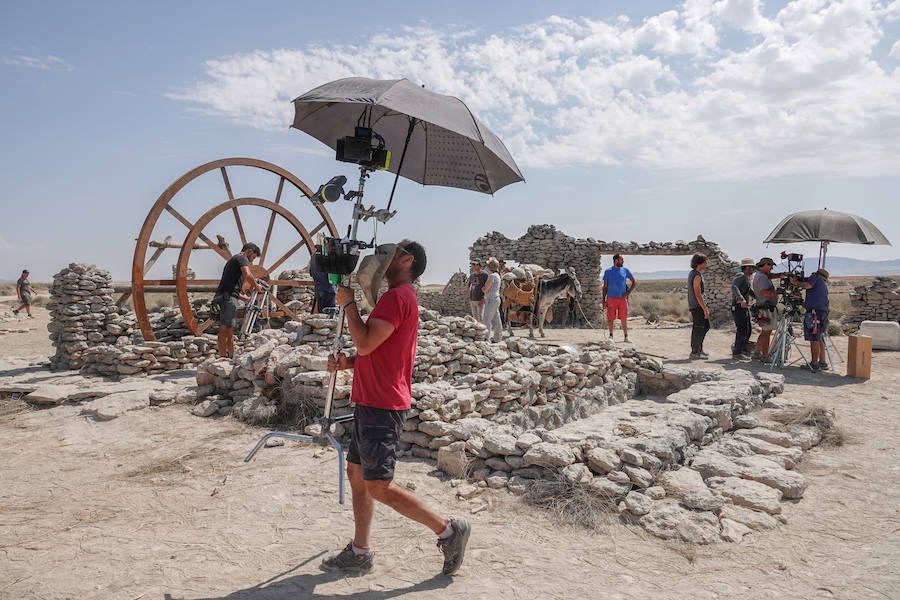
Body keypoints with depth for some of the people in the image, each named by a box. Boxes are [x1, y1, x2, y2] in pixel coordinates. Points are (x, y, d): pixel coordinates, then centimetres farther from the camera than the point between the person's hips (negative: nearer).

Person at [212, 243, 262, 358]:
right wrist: (256, 285, -3)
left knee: (230, 331, 13)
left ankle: (232, 357, 18)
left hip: (222, 297, 10)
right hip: (228, 298, -10)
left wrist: (244, 298, 33)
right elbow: (247, 275, -20)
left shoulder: (233, 259, 30)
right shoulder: (242, 258, 0)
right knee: (225, 330, -11)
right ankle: (223, 357, -12)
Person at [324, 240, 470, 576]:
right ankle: (360, 553, 24)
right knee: (356, 474, 14)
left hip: (383, 406, -11)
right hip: (371, 403, 11)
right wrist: (348, 363, 7)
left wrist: (348, 304, -9)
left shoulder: (397, 296, -15)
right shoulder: (397, 297, 20)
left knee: (379, 487, -8)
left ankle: (448, 531, 3)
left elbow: (365, 343, -22)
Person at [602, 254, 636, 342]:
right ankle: (611, 335, 16)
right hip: (611, 298, -1)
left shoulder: (625, 270, 8)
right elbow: (605, 286, 6)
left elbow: (634, 282, 14)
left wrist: (628, 293, 0)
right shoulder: (608, 271, 5)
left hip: (622, 298, 1)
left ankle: (626, 336, 9)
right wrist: (604, 300, 1)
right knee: (611, 318, 3)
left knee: (623, 319, 1)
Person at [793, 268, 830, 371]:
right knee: (819, 339, 13)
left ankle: (814, 364, -9)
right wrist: (804, 303, 29)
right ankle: (822, 363, 15)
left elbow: (808, 285, -12)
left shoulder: (815, 276, 8)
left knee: (814, 339, -8)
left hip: (815, 312, -8)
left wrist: (796, 282, 1)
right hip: (823, 312, 8)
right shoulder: (824, 284, 28)